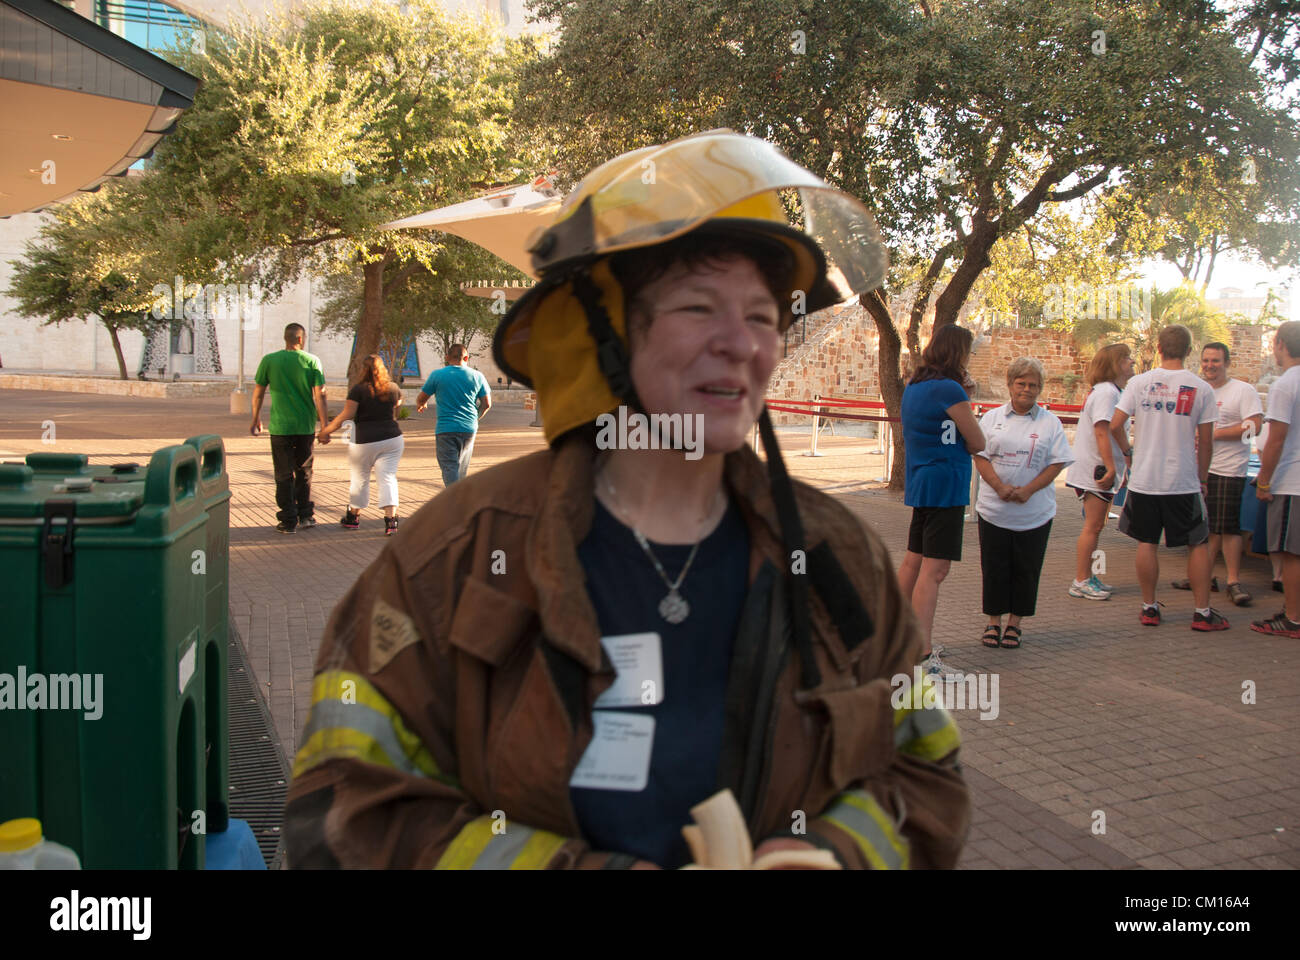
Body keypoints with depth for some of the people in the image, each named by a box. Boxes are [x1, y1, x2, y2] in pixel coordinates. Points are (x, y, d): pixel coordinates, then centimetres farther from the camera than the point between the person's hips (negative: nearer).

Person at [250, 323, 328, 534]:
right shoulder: (312, 361, -2)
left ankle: (289, 522, 5)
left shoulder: (269, 360, -1)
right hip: (306, 427, 1)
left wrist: (255, 419, 18)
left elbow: (258, 393, 4)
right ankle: (306, 516, 20)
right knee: (304, 472, 16)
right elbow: (320, 395, -7)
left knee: (284, 476, 5)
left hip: (280, 427, -1)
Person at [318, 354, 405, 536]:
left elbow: (346, 415, -12)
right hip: (391, 438, 2)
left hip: (364, 441, -2)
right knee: (388, 478, -1)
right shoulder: (393, 388, 4)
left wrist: (326, 431, -2)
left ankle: (353, 516, 30)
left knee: (360, 478, 14)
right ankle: (391, 518, -15)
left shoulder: (359, 389, -8)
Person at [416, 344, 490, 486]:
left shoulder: (437, 375, -3)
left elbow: (421, 399, 7)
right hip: (469, 429, 3)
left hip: (446, 428, -3)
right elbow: (486, 404, 7)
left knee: (449, 468, -6)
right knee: (462, 470, 18)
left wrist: (420, 405, 31)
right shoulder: (477, 376, 3)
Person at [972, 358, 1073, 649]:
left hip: (1034, 512, 0)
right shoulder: (992, 418, 6)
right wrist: (1000, 487, -15)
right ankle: (993, 622, 18)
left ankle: (1014, 623, 19)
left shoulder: (1050, 422, 4)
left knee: (1025, 570, 5)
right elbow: (980, 456, 0)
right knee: (994, 568, 5)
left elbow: (1057, 463, -1)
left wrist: (1028, 490, -13)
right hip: (994, 509, 0)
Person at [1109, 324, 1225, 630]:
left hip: (1144, 479, 2)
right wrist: (1203, 478, 11)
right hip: (1183, 482, -1)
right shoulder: (1201, 389, -5)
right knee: (1198, 544, 9)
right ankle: (1202, 612, 10)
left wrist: (1127, 452, 14)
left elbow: (1115, 425, -5)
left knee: (1147, 542, 10)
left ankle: (1149, 608, 16)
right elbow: (1206, 441, -1)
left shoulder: (1140, 382, -3)